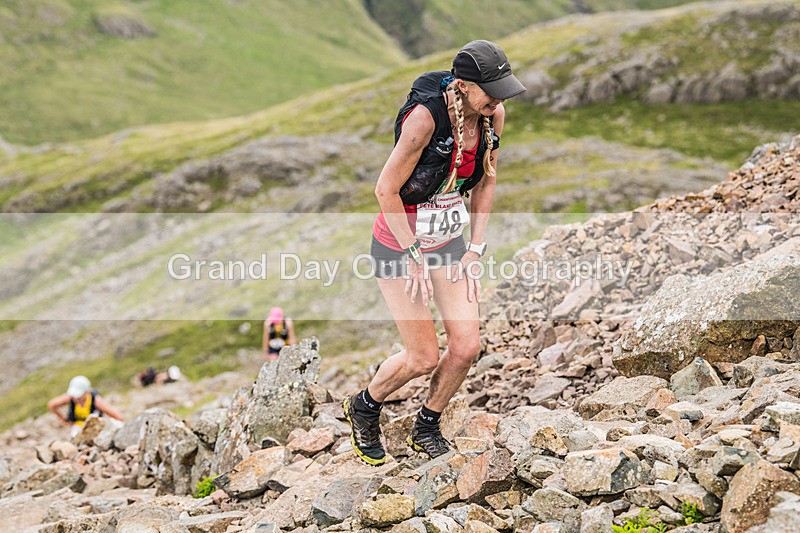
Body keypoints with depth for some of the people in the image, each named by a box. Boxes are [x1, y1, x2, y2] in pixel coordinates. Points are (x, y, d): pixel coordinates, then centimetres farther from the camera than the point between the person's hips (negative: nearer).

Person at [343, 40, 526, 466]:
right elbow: (386, 190, -22)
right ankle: (364, 407, 29)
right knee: (423, 358, -2)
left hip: (449, 242, 6)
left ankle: (426, 429, 26)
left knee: (466, 347, 0)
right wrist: (415, 258, -17)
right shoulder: (425, 116, -29)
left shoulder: (493, 116, -9)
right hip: (398, 245, -6)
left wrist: (475, 250, 2)